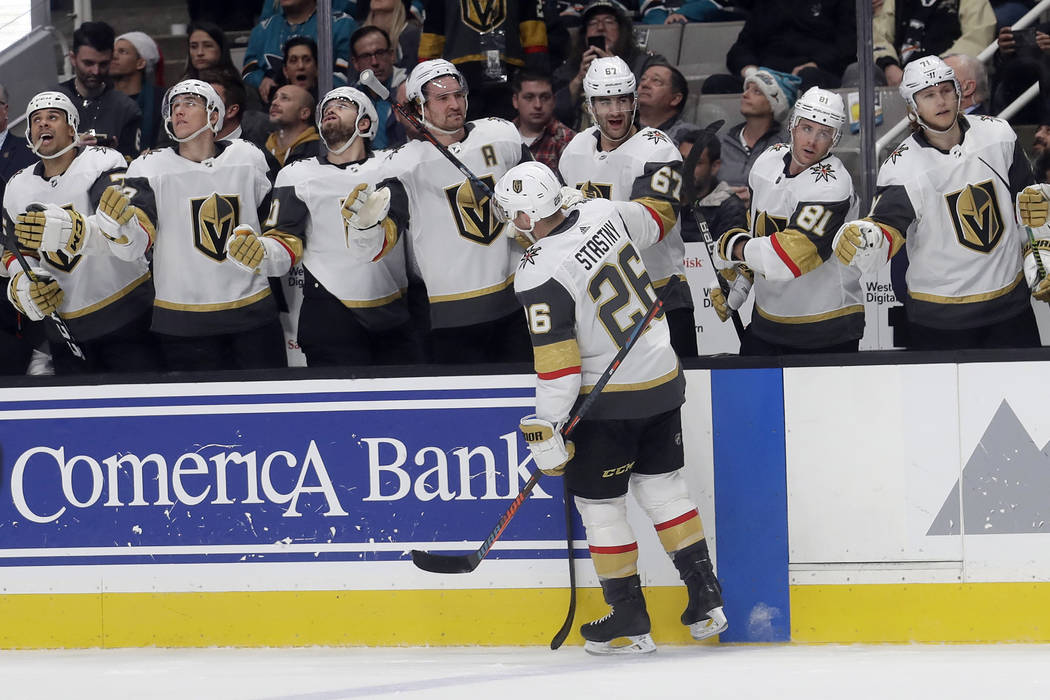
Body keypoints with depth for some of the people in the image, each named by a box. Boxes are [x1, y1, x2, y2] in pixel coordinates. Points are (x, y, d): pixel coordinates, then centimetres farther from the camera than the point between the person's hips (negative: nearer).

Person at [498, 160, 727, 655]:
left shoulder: (538, 276, -22)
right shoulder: (604, 214, -4)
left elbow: (556, 363, -22)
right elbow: (652, 225, 19)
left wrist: (547, 431, -15)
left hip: (610, 400, -7)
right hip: (664, 379, 7)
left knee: (597, 503, 7)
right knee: (662, 485, 18)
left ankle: (630, 621, 10)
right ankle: (706, 599, 17)